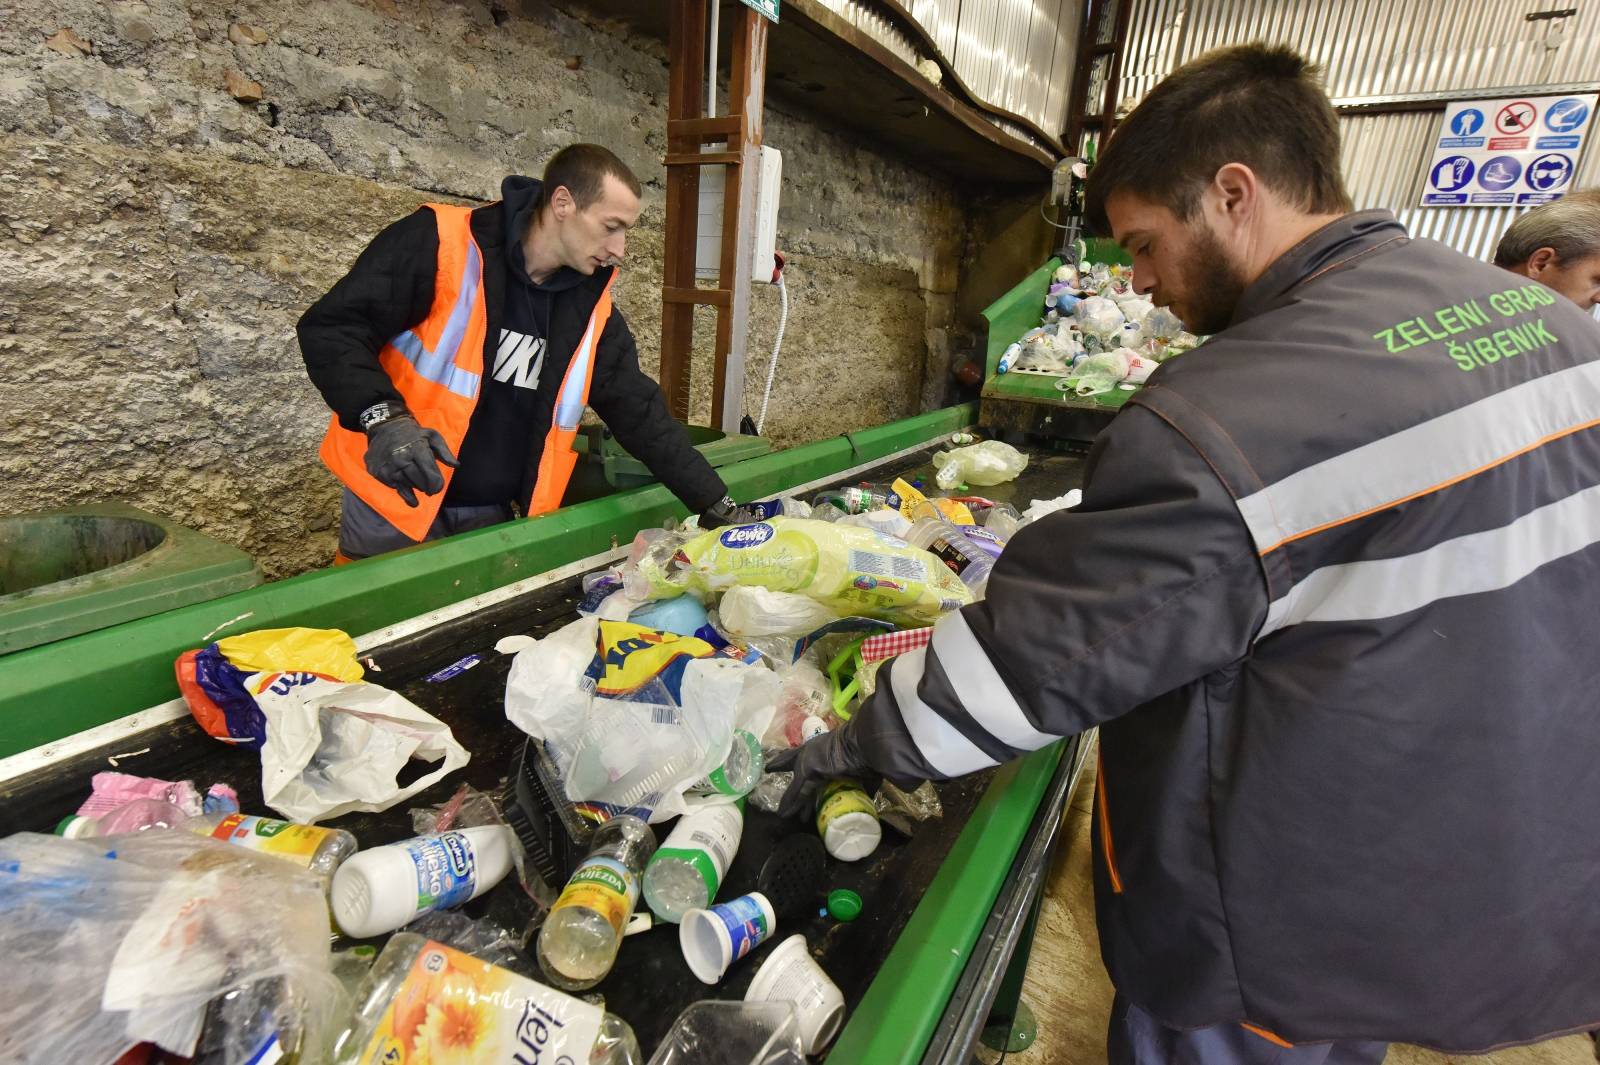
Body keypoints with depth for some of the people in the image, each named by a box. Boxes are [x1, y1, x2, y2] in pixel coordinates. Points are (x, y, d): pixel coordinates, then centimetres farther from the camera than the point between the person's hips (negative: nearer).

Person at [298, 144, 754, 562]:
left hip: (492, 517, 5)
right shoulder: (441, 242, -15)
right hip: (394, 499, -4)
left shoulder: (591, 305, 1)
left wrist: (716, 504, -4)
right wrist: (383, 417, -33)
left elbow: (640, 411, 1)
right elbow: (331, 326, -15)